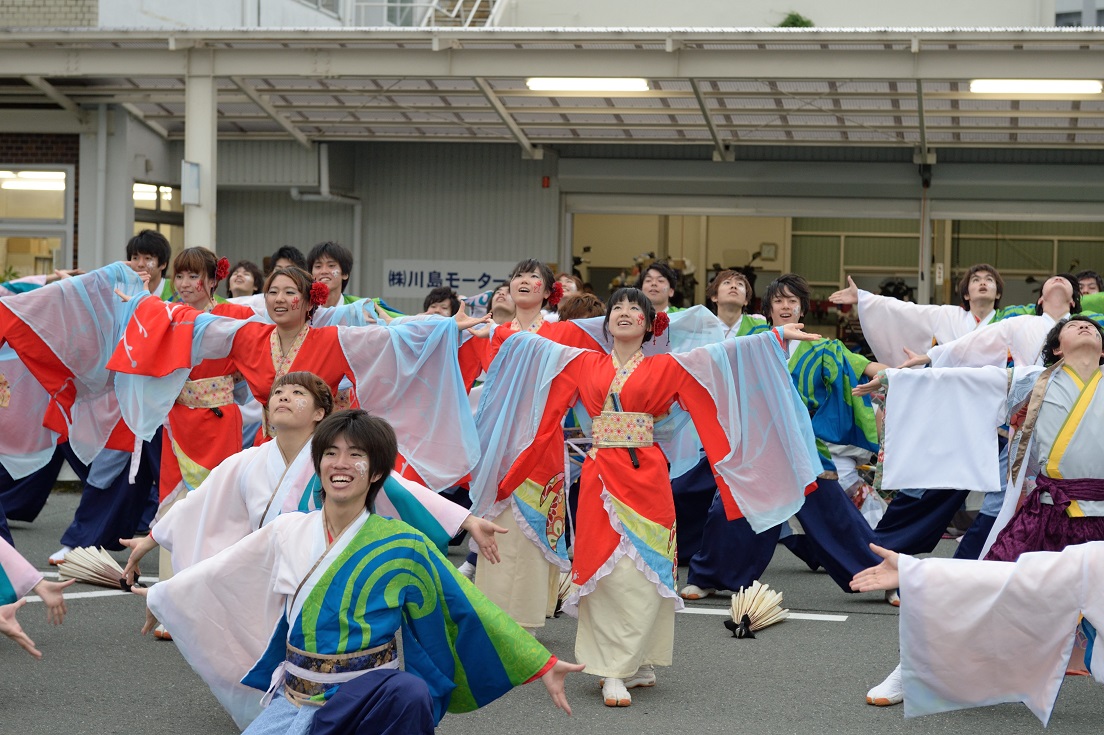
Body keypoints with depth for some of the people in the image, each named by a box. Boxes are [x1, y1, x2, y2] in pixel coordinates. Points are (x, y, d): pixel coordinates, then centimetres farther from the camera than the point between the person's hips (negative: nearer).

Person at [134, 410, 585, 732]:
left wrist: (542, 666, -8)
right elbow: (221, 574, 19)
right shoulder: (287, 533, 3)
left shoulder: (403, 547, -7)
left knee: (409, 693, -37)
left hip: (366, 697, -3)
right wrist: (162, 595, 30)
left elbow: (469, 609, -6)